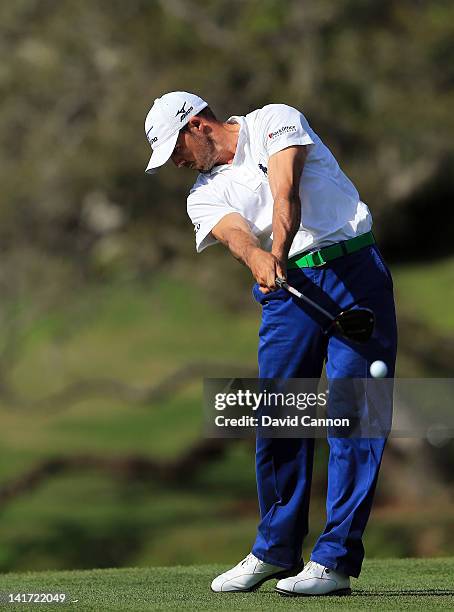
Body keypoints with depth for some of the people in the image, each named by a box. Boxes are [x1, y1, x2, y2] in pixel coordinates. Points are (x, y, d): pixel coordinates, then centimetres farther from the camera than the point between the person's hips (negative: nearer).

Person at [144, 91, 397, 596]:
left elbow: (286, 193, -15)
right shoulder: (204, 196, 12)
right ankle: (276, 550, 17)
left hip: (353, 270, -4)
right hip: (286, 289, 4)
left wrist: (278, 252, -33)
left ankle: (335, 560, -10)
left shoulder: (275, 122, 3)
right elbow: (235, 232, -10)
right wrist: (261, 260, -34)